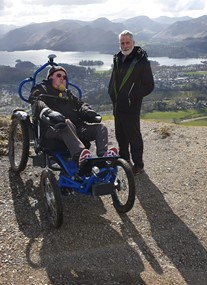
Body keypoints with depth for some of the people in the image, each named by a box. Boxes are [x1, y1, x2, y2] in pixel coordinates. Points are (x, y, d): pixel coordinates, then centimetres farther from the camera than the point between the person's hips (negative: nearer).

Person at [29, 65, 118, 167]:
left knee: (101, 127, -14)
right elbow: (37, 103, -4)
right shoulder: (41, 89, 18)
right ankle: (79, 156, -61)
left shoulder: (68, 93, 37)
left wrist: (90, 114, -4)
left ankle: (103, 156, -40)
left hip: (75, 127, 6)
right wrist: (49, 112, -29)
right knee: (67, 123, -40)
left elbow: (80, 104, 21)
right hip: (53, 128, -6)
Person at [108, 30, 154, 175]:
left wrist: (133, 97, -14)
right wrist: (112, 94, 10)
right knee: (120, 134, 19)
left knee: (133, 135, -2)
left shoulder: (142, 61, -11)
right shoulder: (118, 59, 10)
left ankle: (138, 164, 9)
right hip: (117, 105, 8)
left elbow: (149, 85, -10)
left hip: (131, 107, -7)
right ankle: (124, 157, 37)